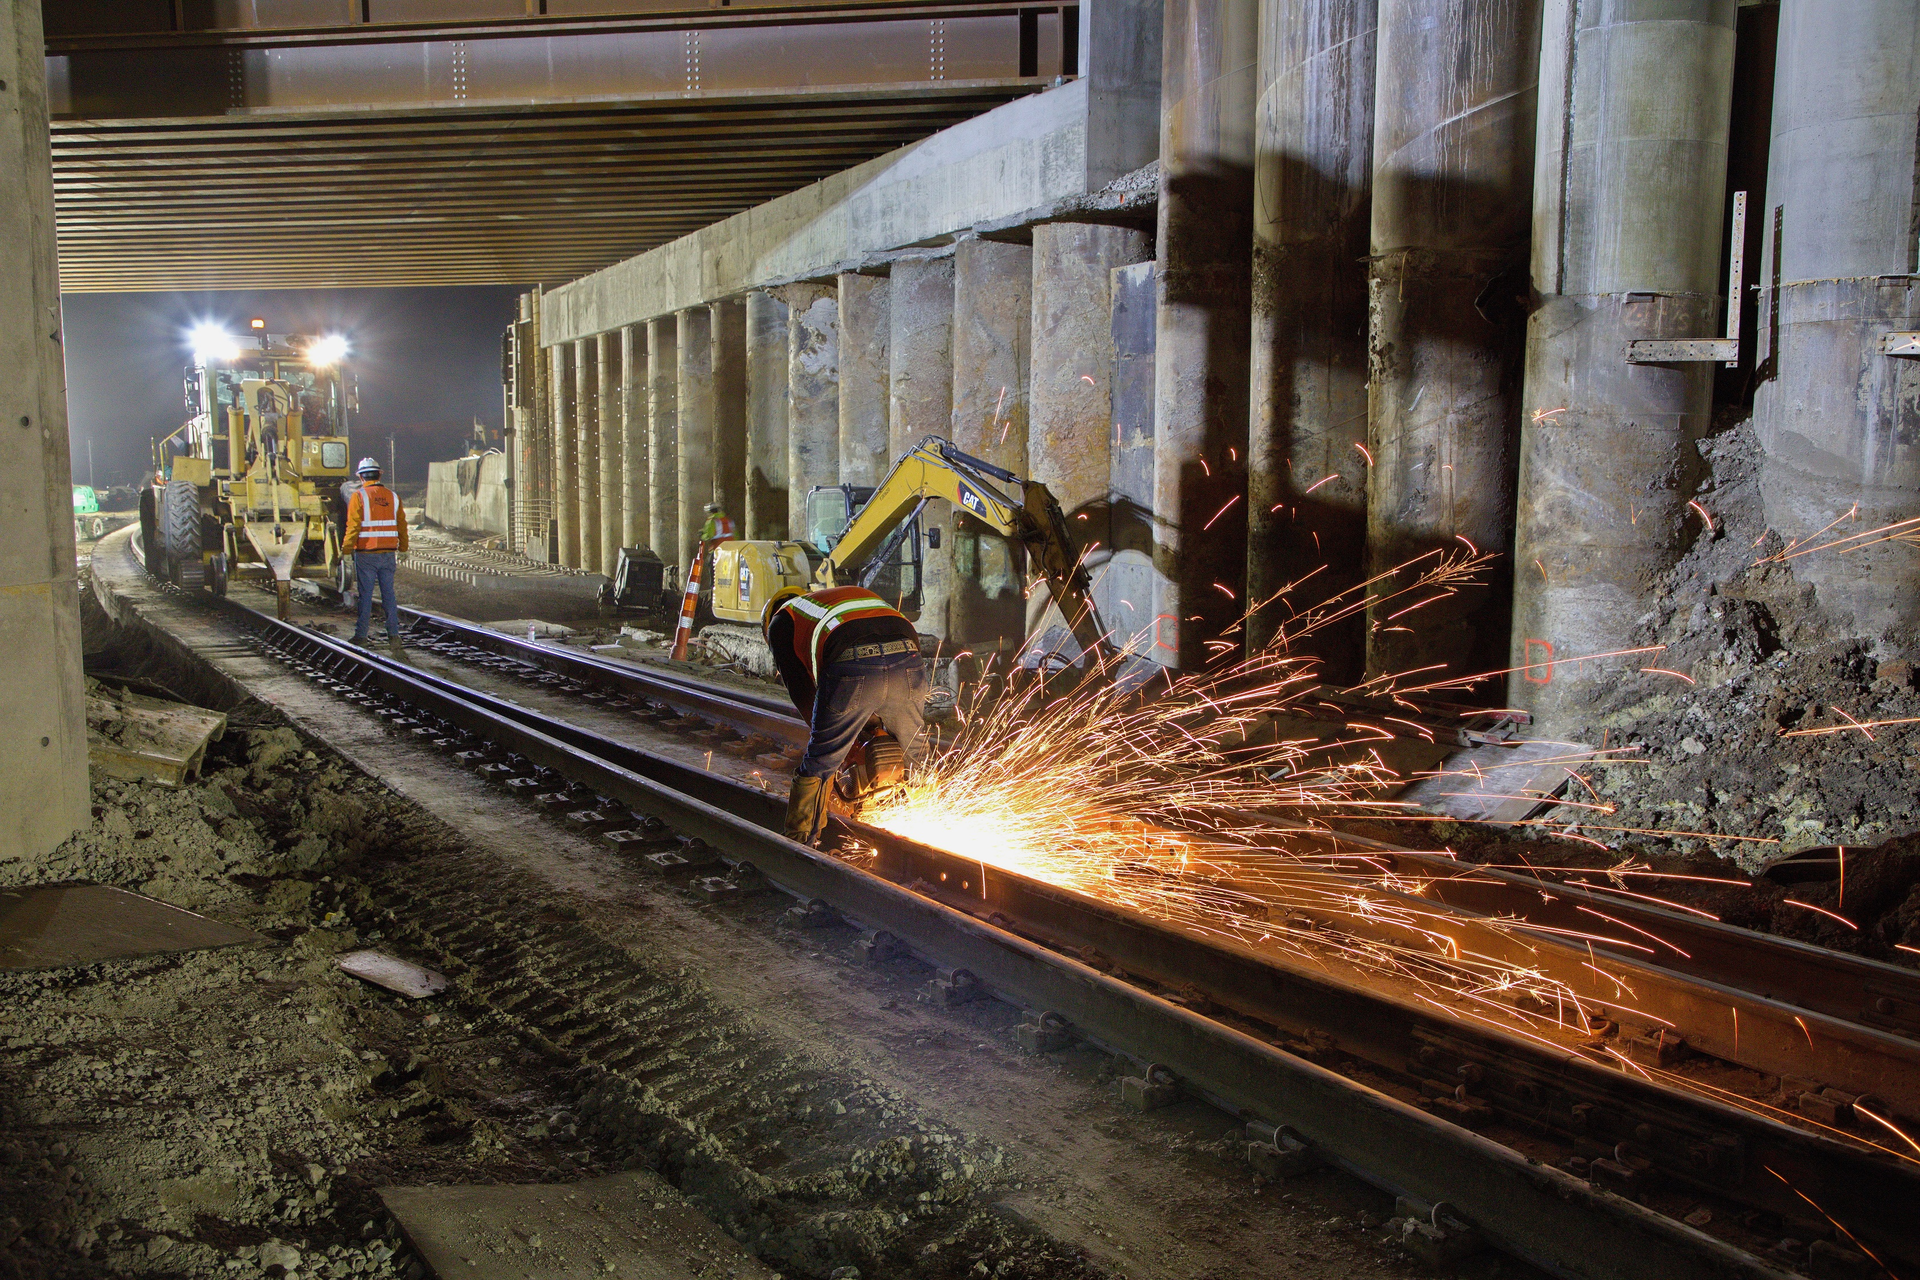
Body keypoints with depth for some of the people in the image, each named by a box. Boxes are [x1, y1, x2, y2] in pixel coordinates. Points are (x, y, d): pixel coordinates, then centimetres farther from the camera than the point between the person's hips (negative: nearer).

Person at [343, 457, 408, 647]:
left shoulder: (359, 496, -7)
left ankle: (361, 635, 6)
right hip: (387, 553, 3)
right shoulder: (393, 496, 6)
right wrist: (403, 546, 21)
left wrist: (346, 548, -3)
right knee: (389, 594, 9)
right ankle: (393, 634, 8)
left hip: (365, 554, -3)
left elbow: (353, 526, -11)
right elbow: (402, 524, 10)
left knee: (366, 595, 2)